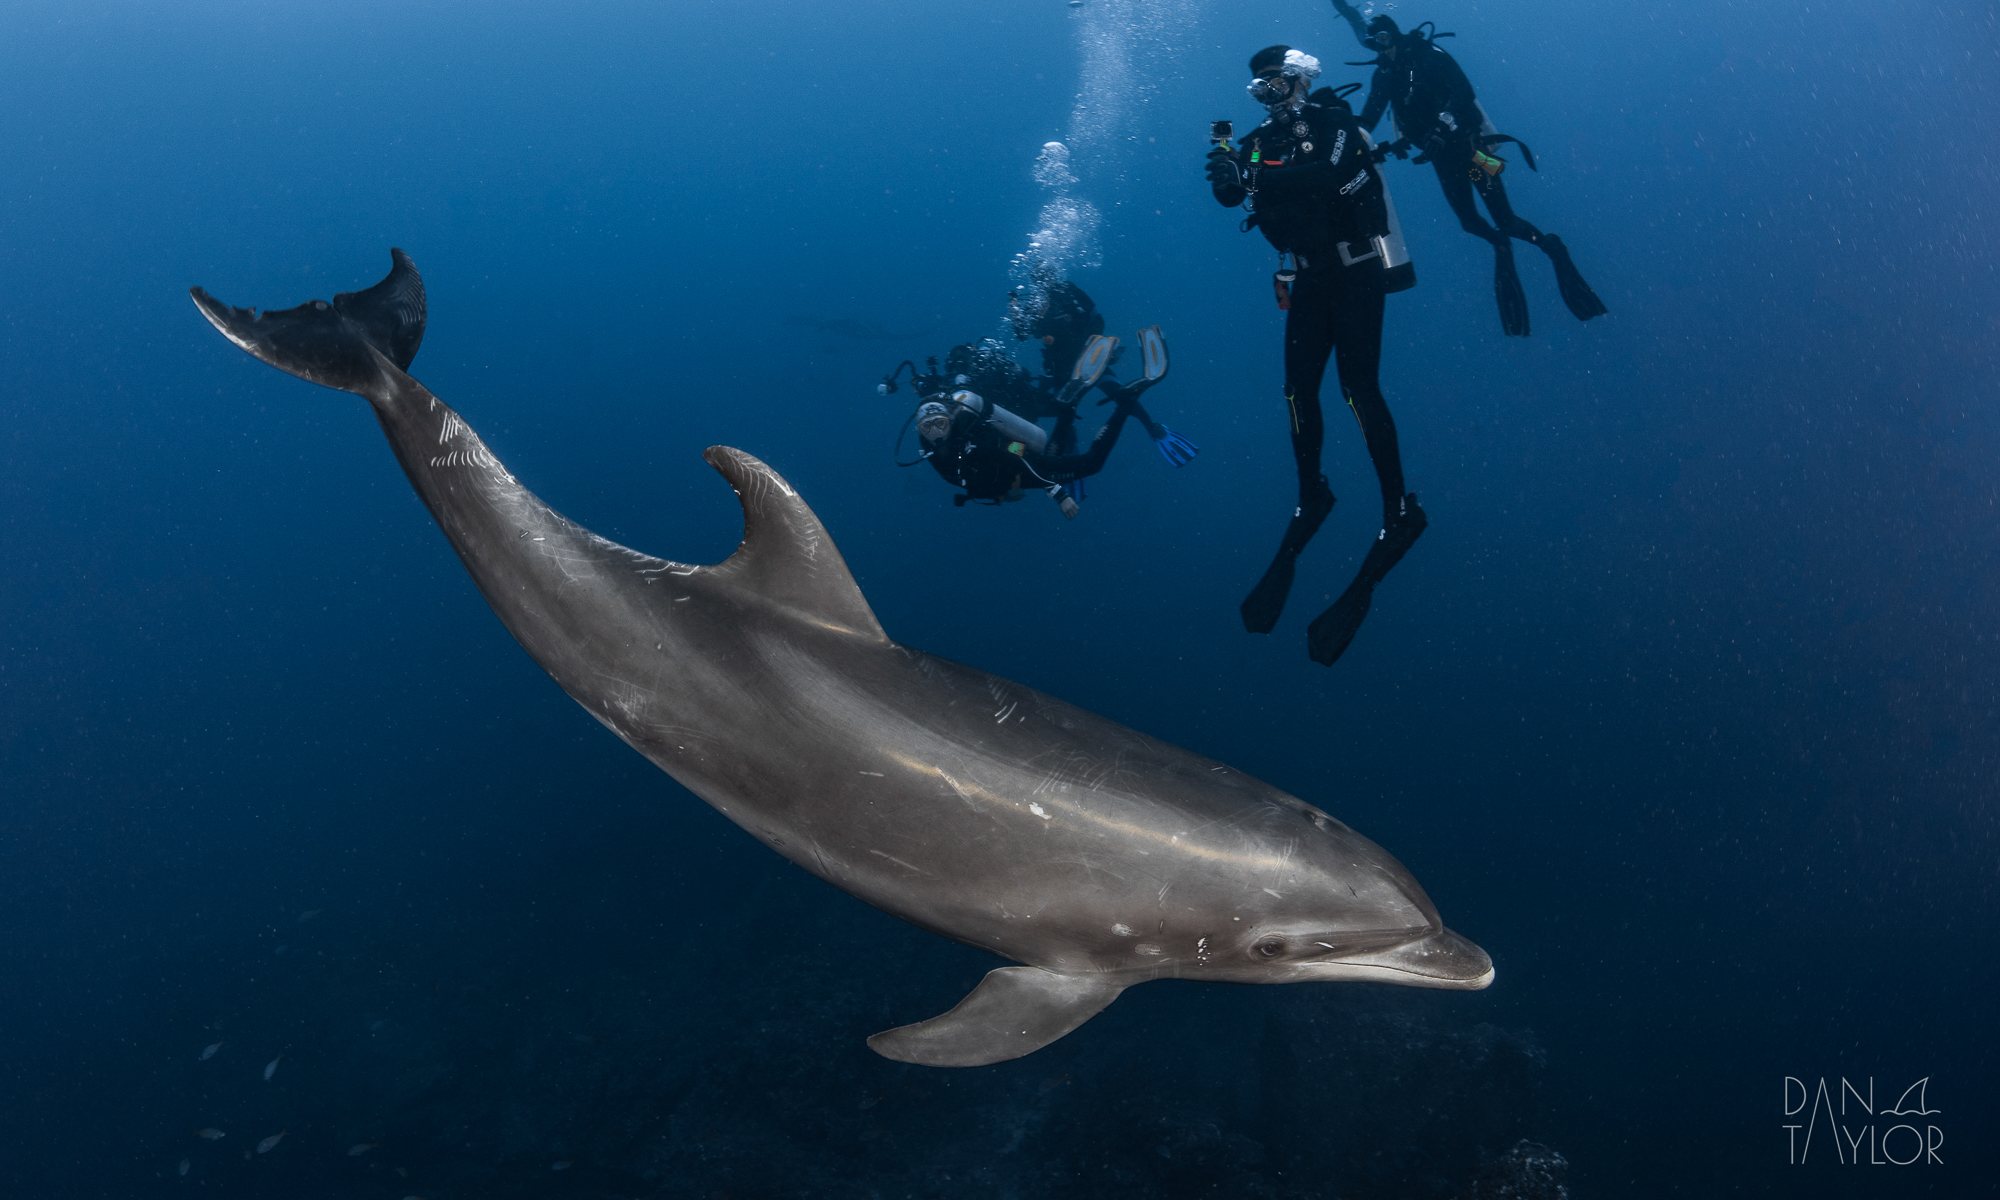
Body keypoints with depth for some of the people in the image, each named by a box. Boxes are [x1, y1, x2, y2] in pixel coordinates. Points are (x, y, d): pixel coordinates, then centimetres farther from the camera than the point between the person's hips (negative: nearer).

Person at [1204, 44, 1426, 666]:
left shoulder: (1336, 124, -9)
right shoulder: (1267, 138, 10)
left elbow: (1330, 175, -28)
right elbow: (1236, 189, 1)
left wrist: (1255, 175, -32)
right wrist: (1227, 168, -21)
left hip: (1355, 274, -6)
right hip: (1309, 281, 6)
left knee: (1358, 388, -14)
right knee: (1299, 390, 2)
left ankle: (1399, 511, -6)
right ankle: (1311, 497, 18)